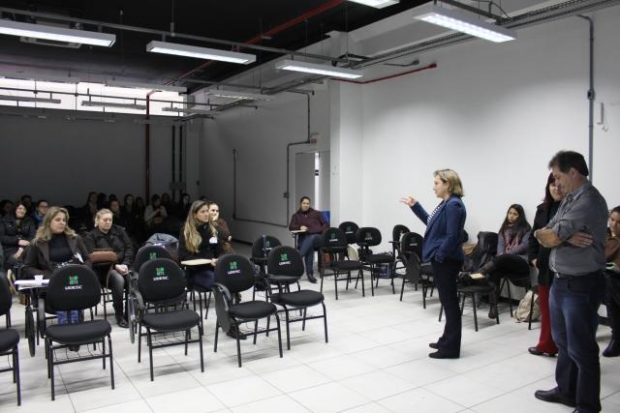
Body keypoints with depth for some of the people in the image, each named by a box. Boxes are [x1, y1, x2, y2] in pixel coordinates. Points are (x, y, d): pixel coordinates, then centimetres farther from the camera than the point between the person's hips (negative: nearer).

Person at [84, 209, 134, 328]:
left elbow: (129, 248, 7)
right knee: (119, 279, -35)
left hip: (123, 265, 3)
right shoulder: (91, 236, 2)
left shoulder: (119, 230, 13)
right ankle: (119, 314, -21)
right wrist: (115, 266, -21)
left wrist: (126, 264, -12)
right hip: (104, 269, -3)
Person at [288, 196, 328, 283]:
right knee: (309, 247, -38)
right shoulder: (296, 215, 23)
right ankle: (310, 273, -42)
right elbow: (291, 227, 7)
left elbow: (325, 224, 17)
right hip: (304, 238, 0)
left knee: (311, 239, -40)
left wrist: (322, 231, -6)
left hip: (318, 237, 0)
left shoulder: (316, 213, 23)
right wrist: (300, 227, -14)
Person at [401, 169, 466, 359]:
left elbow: (452, 237, -23)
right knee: (447, 301, 17)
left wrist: (438, 256, -18)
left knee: (449, 301, -2)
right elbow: (431, 223, 24)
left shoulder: (454, 205, -19)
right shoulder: (446, 204, 13)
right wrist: (415, 206, 19)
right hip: (441, 260, 10)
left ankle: (451, 348, 8)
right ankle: (447, 340, 30)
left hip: (446, 261, -10)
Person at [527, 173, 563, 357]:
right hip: (545, 268, 6)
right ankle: (546, 345, 29)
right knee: (546, 310, 16)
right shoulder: (542, 209, 10)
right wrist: (533, 257, 4)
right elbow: (533, 236, 15)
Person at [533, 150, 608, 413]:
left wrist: (546, 234, 0)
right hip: (560, 282, 9)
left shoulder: (589, 200, -18)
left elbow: (550, 237, -21)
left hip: (581, 286, -9)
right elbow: (545, 238, 6)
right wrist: (566, 238, -12)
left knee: (581, 349, 3)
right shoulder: (568, 200, 12)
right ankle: (566, 390, 35)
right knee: (562, 342, 20)